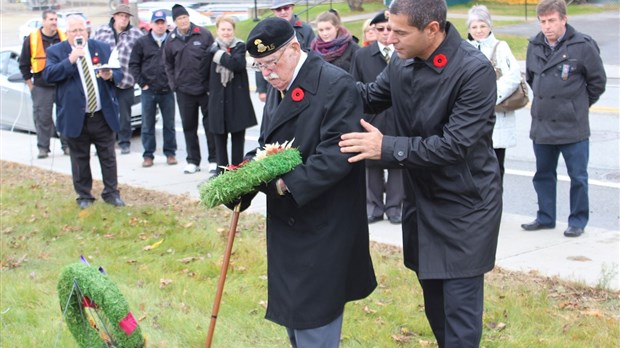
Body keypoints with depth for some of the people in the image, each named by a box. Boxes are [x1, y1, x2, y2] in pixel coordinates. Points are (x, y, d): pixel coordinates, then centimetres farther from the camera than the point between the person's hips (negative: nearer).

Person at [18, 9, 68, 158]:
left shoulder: (65, 38, 2)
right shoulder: (31, 39, -1)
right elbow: (24, 63, 6)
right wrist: (29, 83, 4)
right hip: (41, 88, -1)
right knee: (42, 118, -1)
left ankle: (67, 145, 15)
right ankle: (43, 147, 8)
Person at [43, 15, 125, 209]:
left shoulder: (102, 48, 8)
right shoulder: (55, 52, -1)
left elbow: (119, 73, 10)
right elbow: (48, 75, -15)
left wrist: (110, 75, -13)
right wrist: (70, 60, -23)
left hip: (103, 115, 2)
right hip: (75, 117, -2)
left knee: (108, 156, 9)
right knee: (80, 159, 7)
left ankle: (111, 193, 19)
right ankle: (84, 196, 18)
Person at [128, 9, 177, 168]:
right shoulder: (142, 42, 3)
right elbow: (133, 64, 5)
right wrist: (142, 83, -2)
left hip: (167, 91, -1)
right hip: (148, 91, 1)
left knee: (169, 124, 7)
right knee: (147, 125, 5)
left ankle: (170, 153, 17)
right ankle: (148, 155, 13)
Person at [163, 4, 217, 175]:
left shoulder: (204, 34, -4)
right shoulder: (171, 40, 6)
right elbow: (168, 64, 17)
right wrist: (174, 84, 7)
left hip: (205, 88, -3)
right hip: (184, 91, 3)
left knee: (210, 125, 2)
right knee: (189, 127, 8)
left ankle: (214, 160, 11)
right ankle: (193, 161, 18)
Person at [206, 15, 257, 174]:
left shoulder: (240, 46, -1)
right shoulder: (213, 48, 7)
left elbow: (238, 64, -19)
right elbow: (207, 72, 14)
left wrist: (219, 54, -14)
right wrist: (209, 89, 1)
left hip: (237, 100, -2)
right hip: (218, 99, 2)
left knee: (238, 138, 4)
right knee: (219, 137, 6)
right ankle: (221, 171, 13)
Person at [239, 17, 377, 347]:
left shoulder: (335, 85, -17)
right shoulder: (278, 87, 10)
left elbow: (338, 153, -24)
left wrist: (288, 183, -27)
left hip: (321, 228, -8)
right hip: (286, 220, 8)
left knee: (314, 319, 0)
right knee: (291, 311, 18)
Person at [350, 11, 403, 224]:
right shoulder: (362, 55, 5)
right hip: (371, 118, 2)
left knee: (398, 163, 6)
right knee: (372, 164, 9)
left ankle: (395, 206, 17)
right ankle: (373, 206, 20)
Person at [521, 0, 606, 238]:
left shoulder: (583, 46, -12)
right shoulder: (534, 47, 3)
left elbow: (598, 81, -1)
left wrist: (580, 104, 7)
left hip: (573, 127, -5)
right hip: (541, 125, 5)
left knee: (578, 177, 4)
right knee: (543, 174, 15)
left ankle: (578, 221, 17)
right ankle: (545, 218, 29)